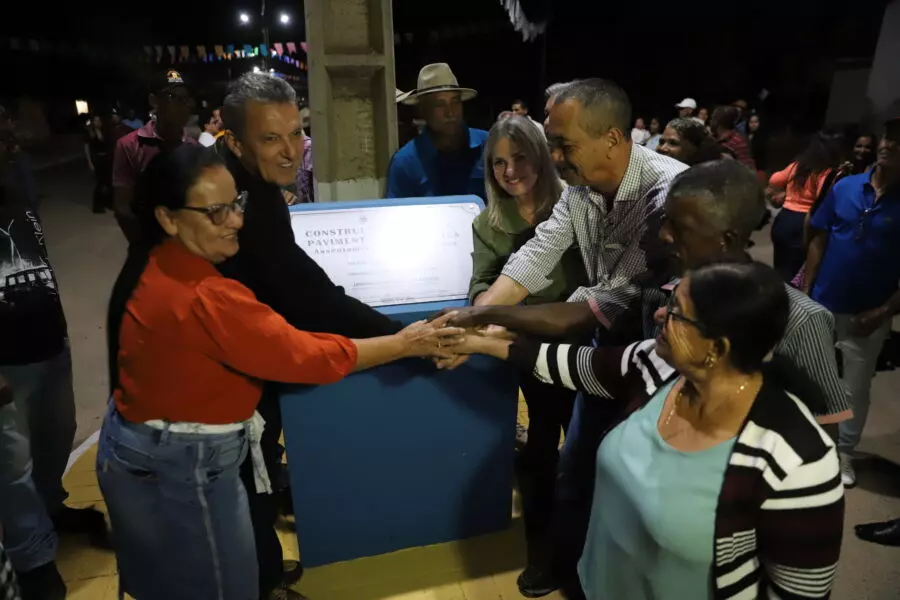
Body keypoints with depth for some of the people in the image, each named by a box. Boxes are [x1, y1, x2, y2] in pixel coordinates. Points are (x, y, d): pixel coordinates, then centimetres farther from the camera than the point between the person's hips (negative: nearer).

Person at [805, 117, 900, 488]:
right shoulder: (845, 187, -5)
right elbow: (819, 242, 2)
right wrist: (805, 291, -2)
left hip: (867, 315, -2)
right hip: (821, 305, 2)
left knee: (856, 390, 12)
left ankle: (843, 452, 31)